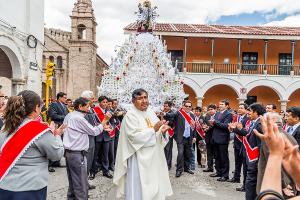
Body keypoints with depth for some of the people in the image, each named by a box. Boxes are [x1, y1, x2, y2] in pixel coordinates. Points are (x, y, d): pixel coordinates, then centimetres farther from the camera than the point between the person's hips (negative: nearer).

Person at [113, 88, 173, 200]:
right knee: (139, 189, 3)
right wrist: (153, 129, -23)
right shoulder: (130, 115, -11)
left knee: (154, 187, 16)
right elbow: (134, 136, -21)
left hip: (154, 157, 6)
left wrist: (162, 131, -13)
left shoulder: (151, 113, 8)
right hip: (139, 159, -6)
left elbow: (157, 135, 9)